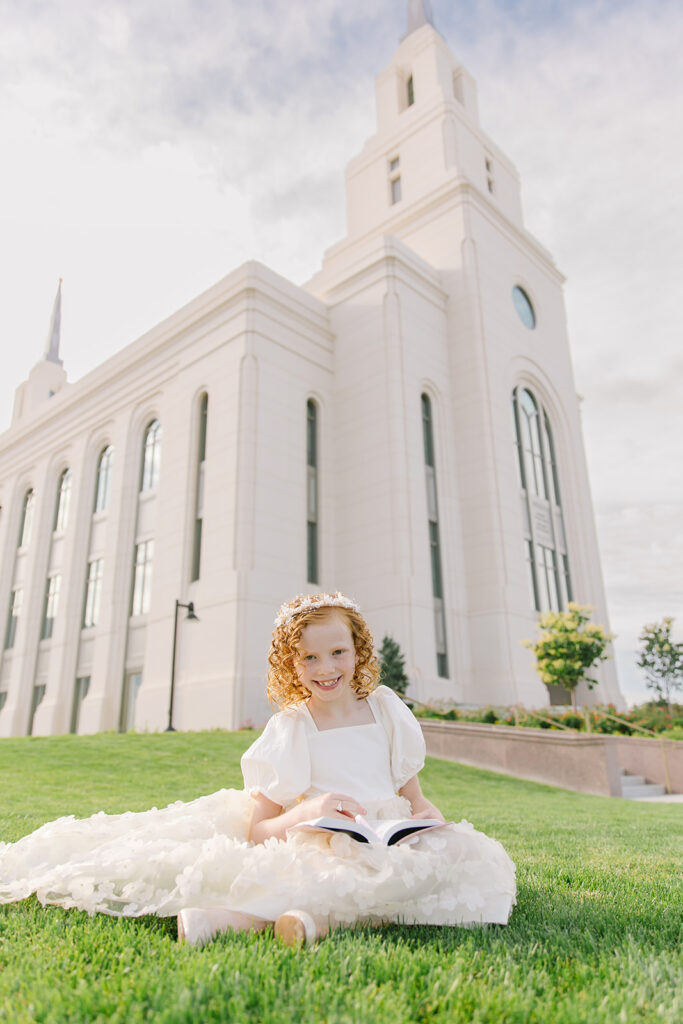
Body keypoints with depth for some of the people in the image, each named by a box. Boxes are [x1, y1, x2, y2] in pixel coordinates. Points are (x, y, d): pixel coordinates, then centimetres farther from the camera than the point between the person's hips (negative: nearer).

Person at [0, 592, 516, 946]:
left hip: (389, 846, 3)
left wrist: (430, 817, -11)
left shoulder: (386, 710, 7)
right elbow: (257, 831, -4)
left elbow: (415, 798, 13)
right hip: (317, 848, -3)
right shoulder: (289, 730, 0)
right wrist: (309, 811, -24)